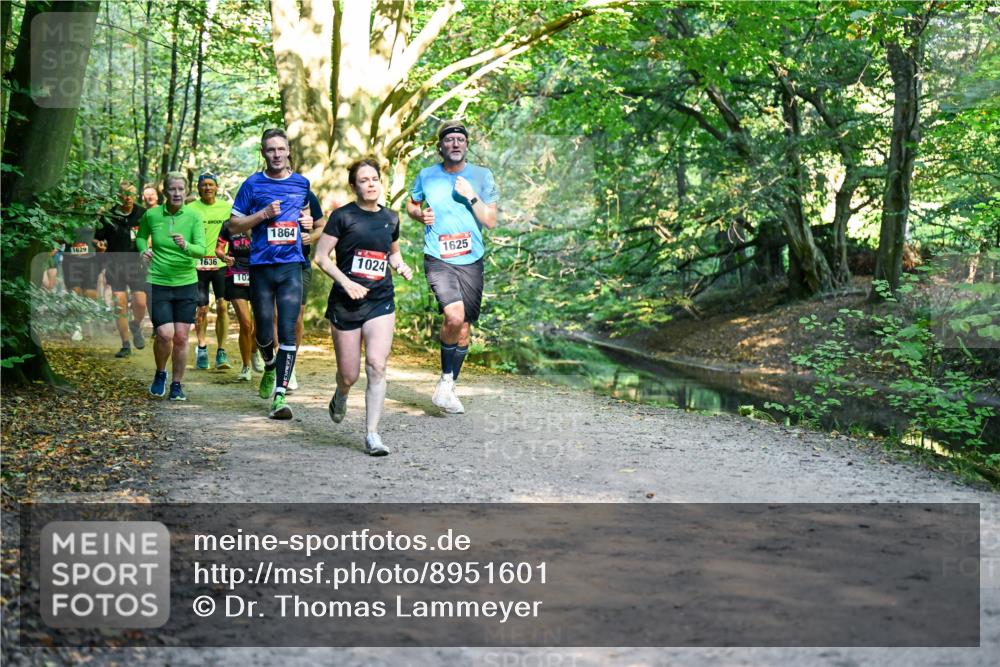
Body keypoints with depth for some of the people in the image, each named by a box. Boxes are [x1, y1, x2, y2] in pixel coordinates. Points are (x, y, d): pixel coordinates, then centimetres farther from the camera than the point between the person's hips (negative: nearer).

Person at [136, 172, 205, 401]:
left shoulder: (194, 217, -5)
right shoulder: (151, 215, -3)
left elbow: (201, 249, -15)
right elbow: (140, 236, 17)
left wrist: (185, 245, -34)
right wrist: (144, 250, -3)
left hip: (186, 284, 1)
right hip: (158, 284, -1)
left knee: (181, 337, 2)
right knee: (165, 334, -12)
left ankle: (177, 384, 19)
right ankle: (160, 374, 17)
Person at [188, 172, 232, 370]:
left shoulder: (226, 208, 7)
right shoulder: (191, 209, 1)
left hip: (221, 264, 1)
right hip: (198, 265, -1)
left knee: (222, 306, -7)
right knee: (202, 309, 3)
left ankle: (221, 351, -1)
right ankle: (202, 348, 20)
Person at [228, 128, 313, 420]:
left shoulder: (302, 183, 10)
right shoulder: (253, 185, 2)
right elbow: (234, 225, 3)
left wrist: (307, 221, 6)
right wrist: (264, 214, -11)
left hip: (292, 266, 1)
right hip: (261, 266, -1)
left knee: (288, 330, -9)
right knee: (264, 331, 6)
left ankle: (280, 395, -8)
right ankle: (269, 367, 40)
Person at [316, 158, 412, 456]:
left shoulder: (390, 218, 10)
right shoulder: (343, 216, -3)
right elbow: (321, 256, -4)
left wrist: (400, 266, 5)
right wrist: (347, 283, -15)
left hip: (381, 302, 2)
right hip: (345, 304, -2)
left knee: (376, 366, -13)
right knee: (349, 375, 4)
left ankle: (372, 434, -6)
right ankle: (340, 396, 42)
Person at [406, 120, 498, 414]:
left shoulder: (482, 176, 3)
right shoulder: (426, 176, 4)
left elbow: (491, 222, 1)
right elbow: (411, 205, 20)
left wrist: (471, 197, -13)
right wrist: (420, 215, -2)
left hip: (471, 261, 2)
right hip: (438, 260, -2)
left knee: (464, 328, 7)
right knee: (454, 316, -25)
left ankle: (448, 389, 24)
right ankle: (446, 379, -3)